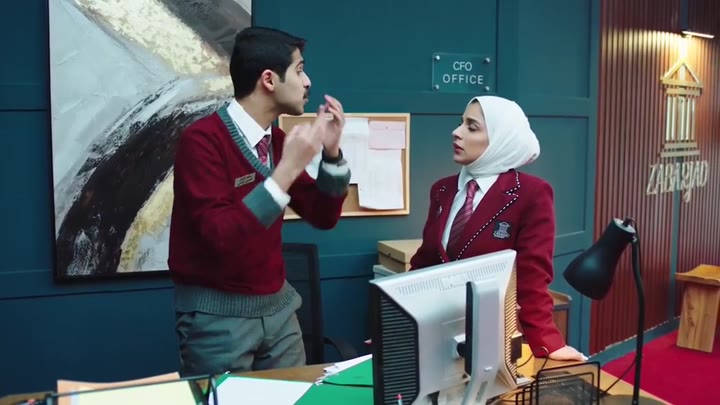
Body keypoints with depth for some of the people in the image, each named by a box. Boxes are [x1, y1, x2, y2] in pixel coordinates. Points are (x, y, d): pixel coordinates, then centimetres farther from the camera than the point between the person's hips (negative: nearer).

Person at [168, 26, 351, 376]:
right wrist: (287, 170, -30)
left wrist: (331, 152, -7)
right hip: (218, 312, -6)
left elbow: (323, 217, 6)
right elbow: (221, 235, -27)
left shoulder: (278, 139, 3)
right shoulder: (202, 139, -18)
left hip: (278, 304, 7)